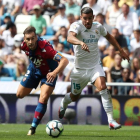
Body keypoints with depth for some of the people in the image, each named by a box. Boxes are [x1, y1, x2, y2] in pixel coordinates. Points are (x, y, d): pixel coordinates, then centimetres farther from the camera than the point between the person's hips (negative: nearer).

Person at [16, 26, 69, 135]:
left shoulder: (45, 48, -40)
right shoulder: (24, 46, -23)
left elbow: (64, 60, -47)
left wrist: (55, 73, -61)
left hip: (49, 72, -5)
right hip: (34, 69, 5)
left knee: (43, 99, -20)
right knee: (20, 94, 7)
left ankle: (33, 127, -9)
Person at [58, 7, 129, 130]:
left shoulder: (98, 27, -3)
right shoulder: (76, 26, -18)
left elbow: (108, 36, 19)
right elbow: (70, 37, -42)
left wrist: (121, 50, 17)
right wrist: (80, 42, -62)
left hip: (95, 66, 2)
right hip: (80, 68, -2)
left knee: (103, 88, -25)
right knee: (74, 97, 16)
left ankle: (111, 120, -24)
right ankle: (63, 105, 54)